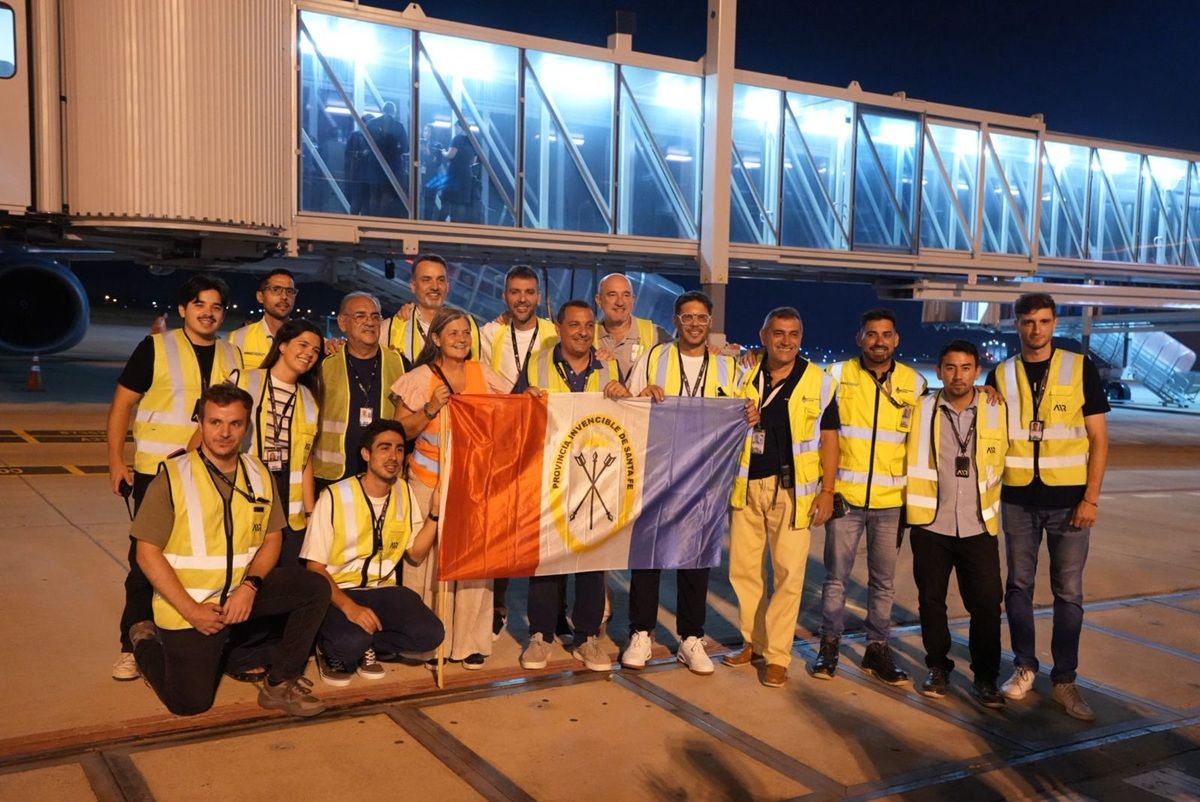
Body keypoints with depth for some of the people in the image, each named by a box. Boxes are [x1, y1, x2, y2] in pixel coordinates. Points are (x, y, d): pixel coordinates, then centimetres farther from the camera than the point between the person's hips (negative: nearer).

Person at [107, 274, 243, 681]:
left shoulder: (232, 356, 8)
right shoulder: (155, 348, -4)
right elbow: (121, 405, -3)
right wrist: (116, 461, -9)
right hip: (156, 473, -4)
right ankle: (132, 646, 12)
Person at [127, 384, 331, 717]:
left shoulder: (258, 474, 3)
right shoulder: (173, 477, -12)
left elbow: (271, 540, 6)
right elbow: (147, 553, -11)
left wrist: (250, 586, -13)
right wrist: (191, 610, -17)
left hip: (242, 592, 4)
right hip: (187, 605, -4)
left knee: (315, 587, -14)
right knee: (191, 702, -10)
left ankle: (280, 684, 0)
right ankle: (147, 642, 21)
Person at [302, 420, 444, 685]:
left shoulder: (404, 492, 4)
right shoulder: (335, 497, -13)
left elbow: (416, 554, 8)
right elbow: (315, 567, -13)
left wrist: (435, 511, -6)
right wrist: (348, 606, -29)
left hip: (383, 589, 5)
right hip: (338, 591, -5)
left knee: (430, 634, -21)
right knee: (352, 639, -36)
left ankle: (365, 646, 4)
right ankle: (331, 650, 1)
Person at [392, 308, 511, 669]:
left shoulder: (481, 372, 9)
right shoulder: (421, 377, 0)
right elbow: (401, 430, -1)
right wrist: (431, 409, -15)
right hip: (429, 481, -2)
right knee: (430, 559, -3)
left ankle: (470, 641, 10)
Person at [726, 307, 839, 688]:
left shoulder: (820, 382, -1)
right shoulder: (744, 376, 5)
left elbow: (828, 438, 1)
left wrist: (827, 491, -4)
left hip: (793, 489, -3)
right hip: (747, 485, 3)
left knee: (789, 572, -2)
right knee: (742, 567, 9)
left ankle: (777, 655, 10)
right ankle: (752, 641, 27)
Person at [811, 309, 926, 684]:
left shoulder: (915, 383, 5)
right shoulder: (837, 375, -1)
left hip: (891, 500, 2)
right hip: (845, 495, -1)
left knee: (884, 580, 10)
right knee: (836, 576, 5)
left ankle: (877, 648, 23)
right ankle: (829, 645, 19)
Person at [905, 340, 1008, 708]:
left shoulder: (996, 412, 2)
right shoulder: (921, 411, 1)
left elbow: (1001, 463, 12)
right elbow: (911, 461, 12)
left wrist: (992, 507, 12)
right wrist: (914, 505, 11)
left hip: (979, 526, 0)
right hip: (931, 525, 0)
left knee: (986, 604, -1)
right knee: (931, 599, 9)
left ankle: (985, 677, 14)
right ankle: (938, 668, 25)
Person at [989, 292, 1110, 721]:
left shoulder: (1080, 369, -1)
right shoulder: (1001, 375, 4)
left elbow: (1098, 438, -1)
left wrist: (1091, 498, -7)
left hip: (1068, 499, -2)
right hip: (1018, 499, 2)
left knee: (1068, 592, 3)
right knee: (1019, 586, 9)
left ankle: (1065, 681, 13)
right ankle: (1024, 667, 23)